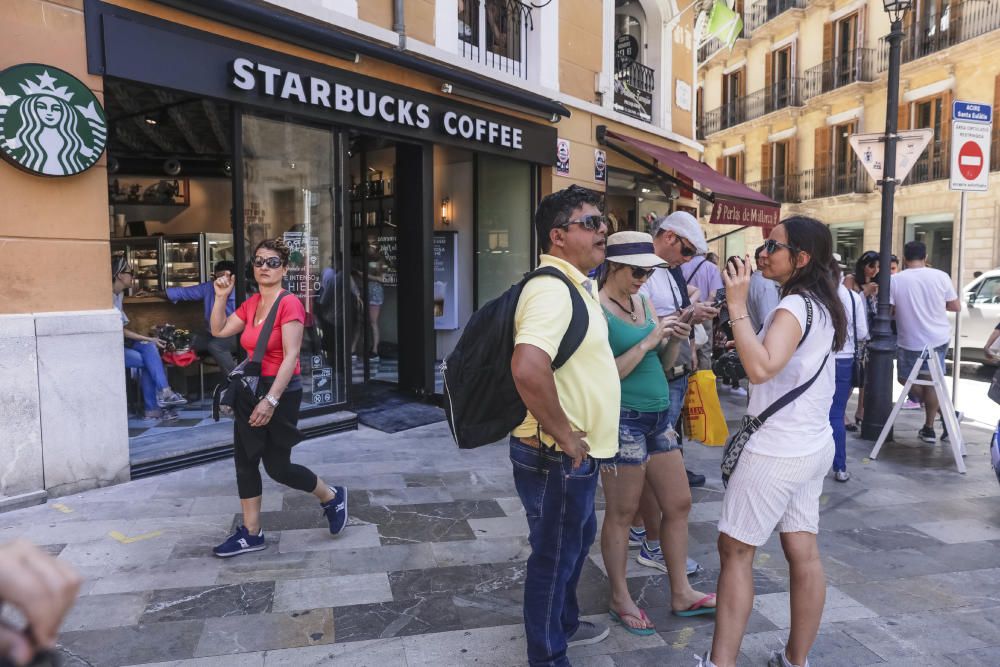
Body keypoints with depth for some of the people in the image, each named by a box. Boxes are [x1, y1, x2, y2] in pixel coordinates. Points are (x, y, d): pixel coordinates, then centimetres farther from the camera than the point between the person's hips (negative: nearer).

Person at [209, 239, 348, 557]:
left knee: (277, 467, 1)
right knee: (244, 462, 10)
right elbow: (218, 331, 16)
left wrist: (271, 400, -25)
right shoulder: (251, 303, 8)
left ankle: (332, 497, 25)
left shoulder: (289, 304, -16)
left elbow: (290, 357, -21)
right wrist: (221, 295, 5)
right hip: (249, 389, 8)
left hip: (280, 391, -8)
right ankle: (252, 534, 23)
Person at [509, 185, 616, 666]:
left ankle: (565, 623, 49)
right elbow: (527, 369, -40)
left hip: (577, 454, 10)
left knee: (577, 540, 27)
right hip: (557, 457, -10)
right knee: (555, 555, 9)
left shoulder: (579, 285, 10)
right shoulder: (552, 288, -24)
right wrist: (566, 436, -28)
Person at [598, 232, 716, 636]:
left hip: (658, 417, 8)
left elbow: (663, 364, 15)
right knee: (622, 514, 6)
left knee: (679, 504, 15)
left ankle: (681, 594, 30)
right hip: (624, 419, -8)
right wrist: (648, 341, -21)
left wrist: (675, 340, -5)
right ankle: (621, 600, 24)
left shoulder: (644, 303, 10)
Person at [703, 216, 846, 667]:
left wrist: (737, 306, -30)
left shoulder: (794, 307, -18)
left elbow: (761, 369, -34)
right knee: (803, 552, 12)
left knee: (735, 548, 1)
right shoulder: (821, 305, 11)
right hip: (812, 445, 9)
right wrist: (744, 347, 12)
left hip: (777, 451, -9)